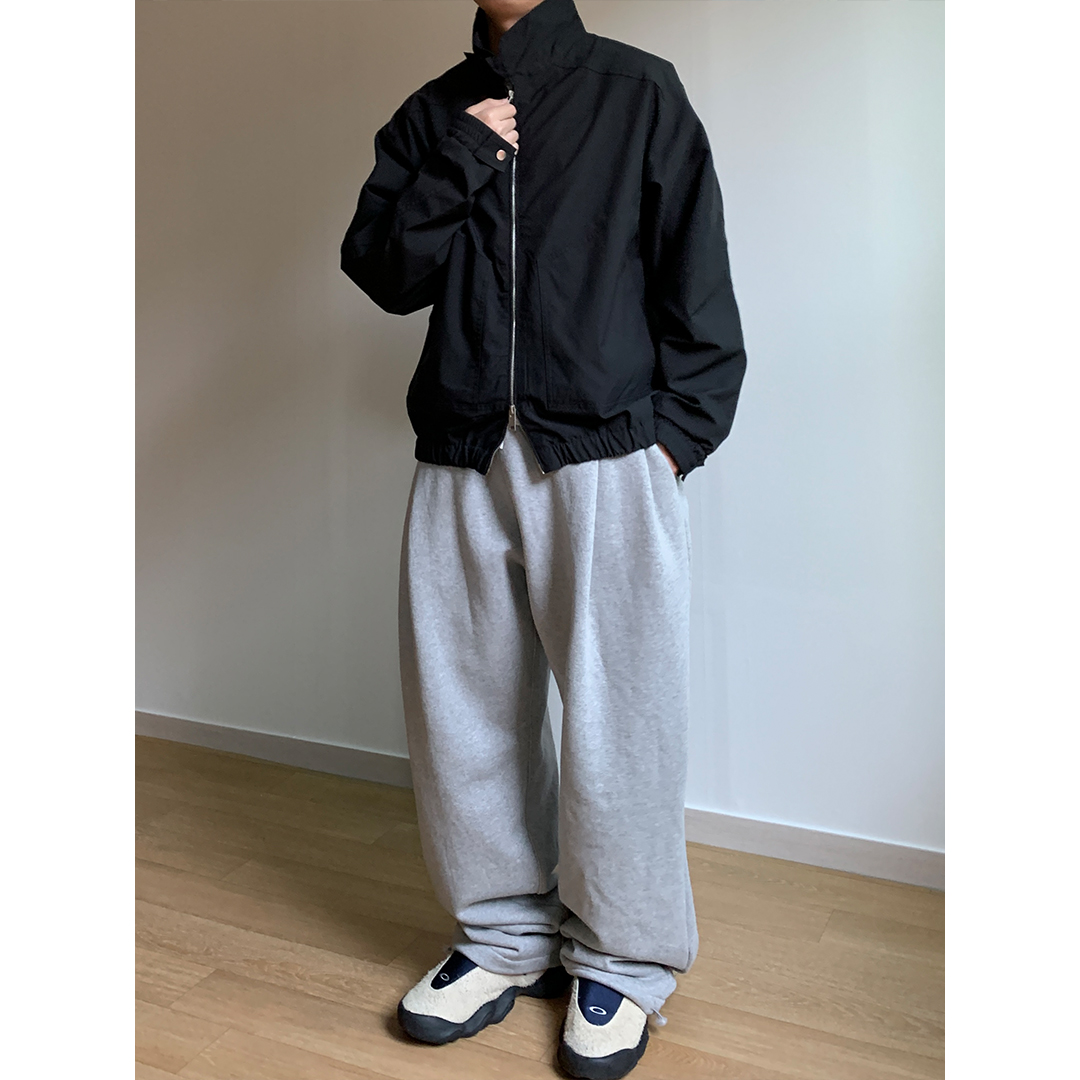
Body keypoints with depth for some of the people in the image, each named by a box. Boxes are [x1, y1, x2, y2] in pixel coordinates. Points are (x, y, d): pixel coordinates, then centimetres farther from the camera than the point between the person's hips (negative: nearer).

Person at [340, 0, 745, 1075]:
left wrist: (675, 431, -6)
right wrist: (459, 167, -5)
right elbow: (379, 272, 7)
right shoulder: (429, 116, 17)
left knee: (615, 723, -1)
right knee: (462, 714, 8)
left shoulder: (638, 92, 8)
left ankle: (620, 959, 18)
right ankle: (506, 937, 26)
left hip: (606, 459, -3)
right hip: (463, 461, 4)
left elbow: (697, 278, 3)